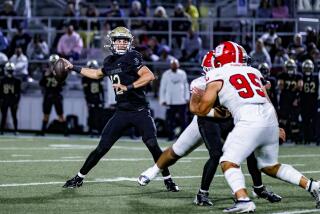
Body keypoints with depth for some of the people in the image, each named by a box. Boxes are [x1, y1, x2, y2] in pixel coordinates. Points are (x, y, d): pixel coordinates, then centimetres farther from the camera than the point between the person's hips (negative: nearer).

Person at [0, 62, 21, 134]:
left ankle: (16, 130, 8)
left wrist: (16, 102, -4)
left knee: (14, 116, 2)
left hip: (13, 101, -1)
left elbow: (18, 93, 1)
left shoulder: (16, 81, 0)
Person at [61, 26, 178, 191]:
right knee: (102, 147, 2)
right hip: (122, 113, 5)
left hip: (140, 111, -5)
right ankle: (79, 178, 11)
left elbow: (149, 76, -22)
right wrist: (73, 68, 34)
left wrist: (128, 87, -24)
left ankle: (168, 180, -2)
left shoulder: (131, 58, -10)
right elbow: (97, 74, 31)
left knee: (153, 146, -15)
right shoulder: (109, 62, 9)